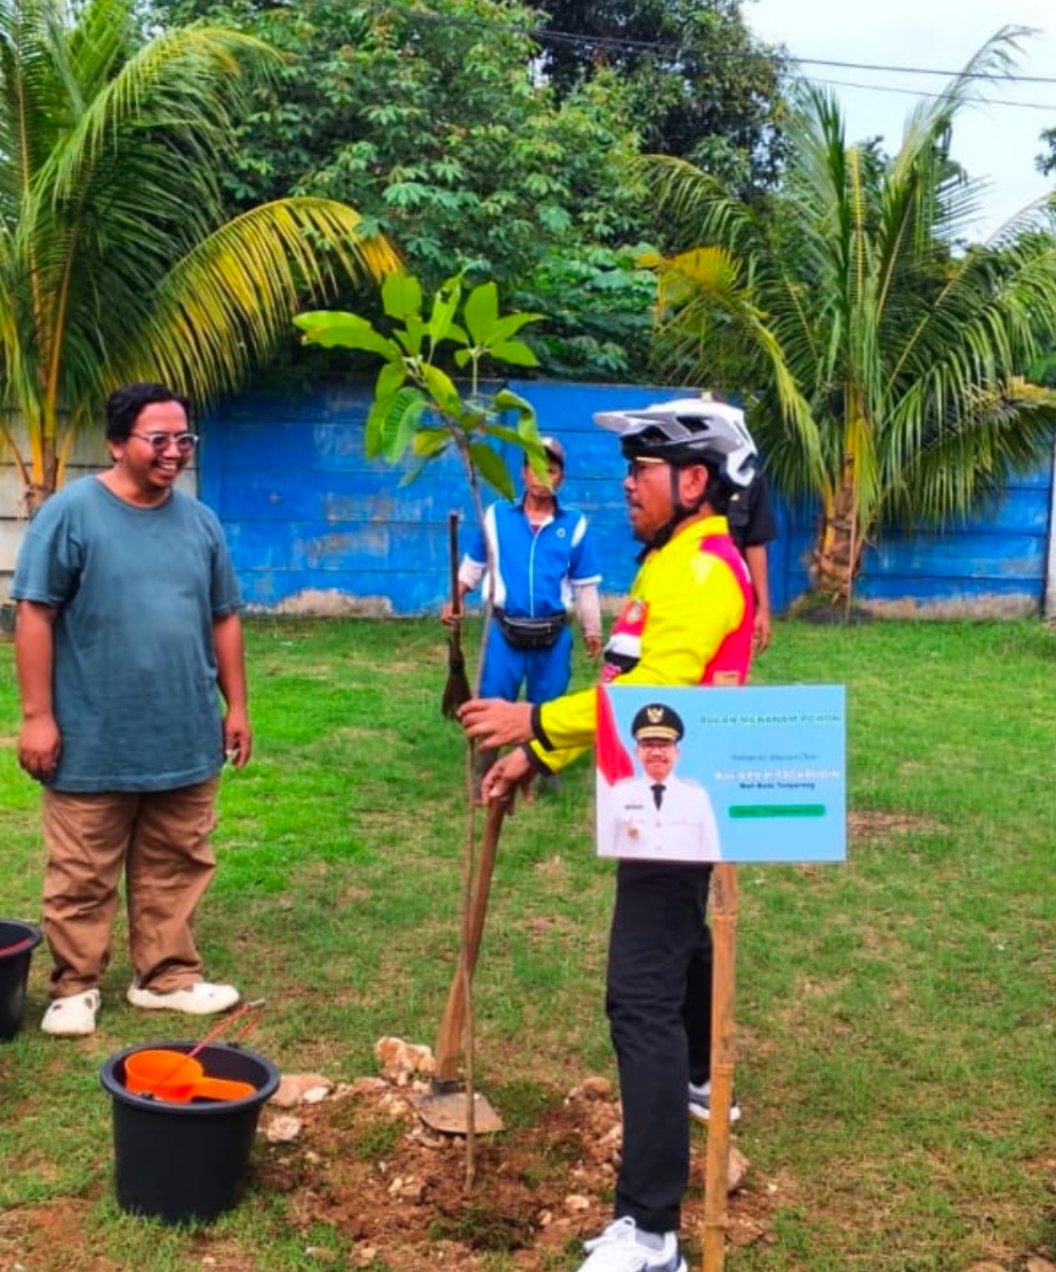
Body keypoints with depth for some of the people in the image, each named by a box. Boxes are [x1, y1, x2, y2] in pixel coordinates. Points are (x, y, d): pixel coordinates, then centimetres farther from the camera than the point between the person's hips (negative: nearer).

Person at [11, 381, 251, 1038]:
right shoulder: (72, 512, -8)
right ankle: (76, 986, 23)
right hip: (93, 742, -4)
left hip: (185, 738, 5)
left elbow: (224, 620, 13)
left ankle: (168, 976, 27)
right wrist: (37, 715, -12)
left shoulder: (201, 522, 7)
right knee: (82, 876, 7)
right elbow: (35, 616, -9)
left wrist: (236, 705, 11)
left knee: (176, 868, 13)